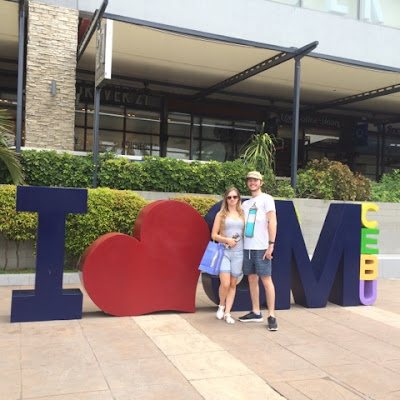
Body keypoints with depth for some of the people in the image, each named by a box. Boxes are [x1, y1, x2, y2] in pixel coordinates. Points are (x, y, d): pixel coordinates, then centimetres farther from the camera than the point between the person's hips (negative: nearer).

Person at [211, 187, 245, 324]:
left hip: (238, 252, 2)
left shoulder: (242, 214, 10)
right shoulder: (221, 214, 5)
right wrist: (227, 240, -13)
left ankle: (227, 313, 14)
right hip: (224, 251, -2)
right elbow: (214, 235, 1)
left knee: (233, 284, 5)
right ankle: (221, 306, 16)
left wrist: (239, 239, -4)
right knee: (225, 284, -11)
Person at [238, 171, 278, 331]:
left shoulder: (266, 199, -1)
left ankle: (271, 316, 0)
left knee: (266, 280, -5)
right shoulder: (245, 204, 18)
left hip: (261, 247, -6)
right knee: (252, 279, 10)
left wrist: (271, 245, -15)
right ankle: (256, 313, 19)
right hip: (247, 247, 7)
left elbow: (272, 222, -8)